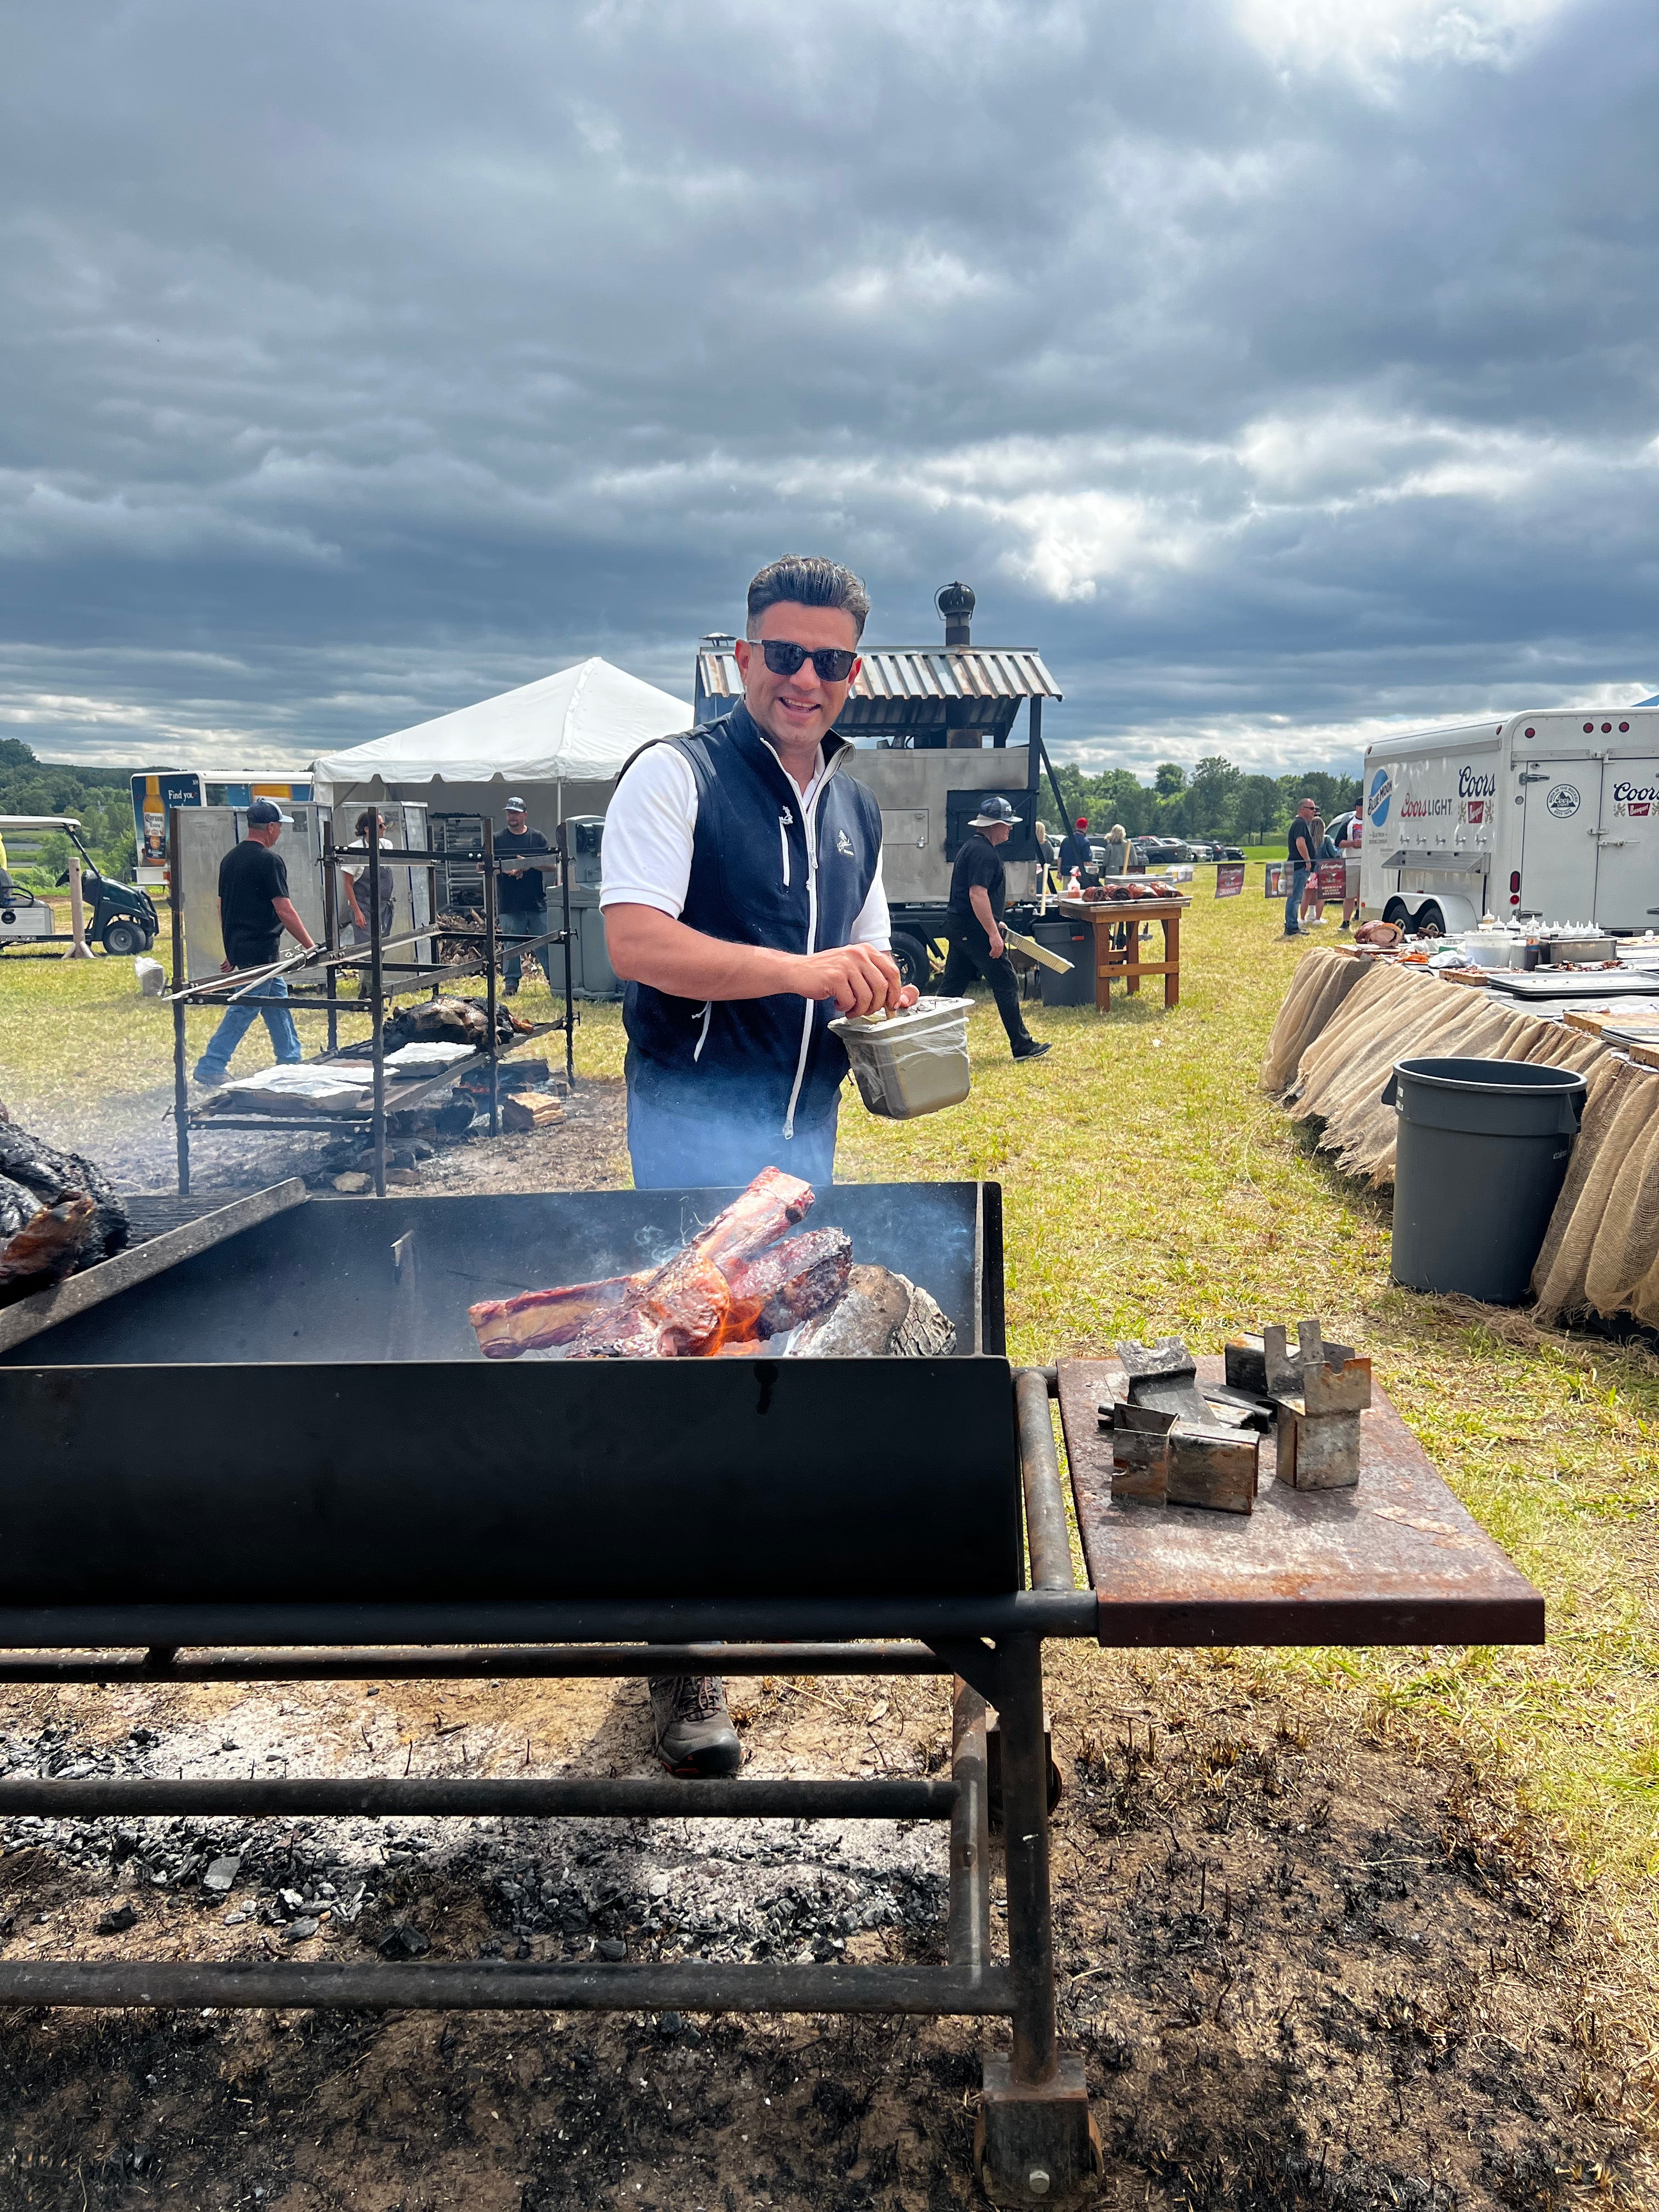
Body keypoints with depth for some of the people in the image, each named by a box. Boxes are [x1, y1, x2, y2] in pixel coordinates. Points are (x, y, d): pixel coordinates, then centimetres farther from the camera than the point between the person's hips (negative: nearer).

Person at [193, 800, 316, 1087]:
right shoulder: (269, 860, -14)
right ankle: (210, 1069, -5)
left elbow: (222, 907, 17)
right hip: (260, 951, -9)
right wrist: (310, 946, -10)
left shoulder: (230, 858, 12)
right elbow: (285, 911, -17)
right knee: (243, 1011, -5)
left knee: (278, 1003, 18)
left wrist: (231, 951, 23)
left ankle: (292, 1063, 24)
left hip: (238, 947, 9)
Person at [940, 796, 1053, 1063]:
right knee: (1006, 986, -2)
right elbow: (977, 894, -25)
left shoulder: (970, 847, 17)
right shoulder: (984, 852, -16)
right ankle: (1022, 1046, 3)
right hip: (977, 931, -10)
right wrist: (993, 932, -26)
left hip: (961, 929, 10)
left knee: (952, 986, 11)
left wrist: (994, 922, 29)